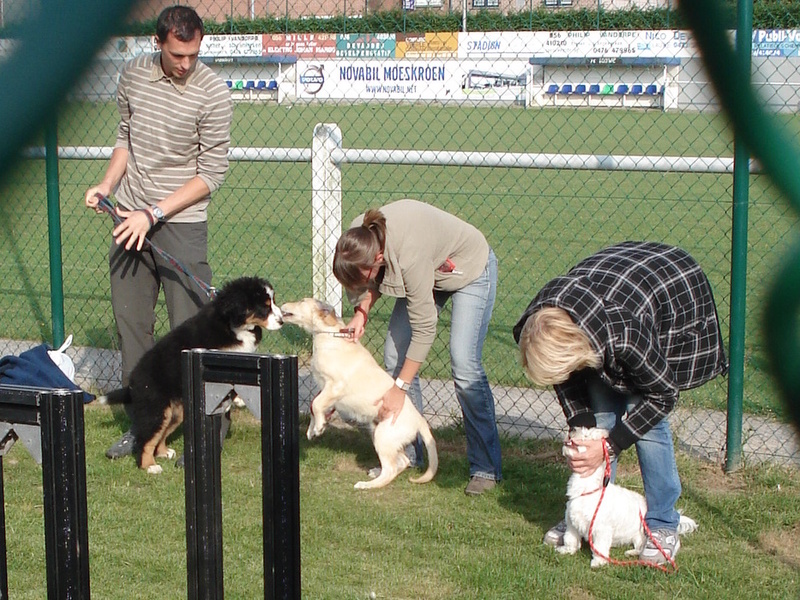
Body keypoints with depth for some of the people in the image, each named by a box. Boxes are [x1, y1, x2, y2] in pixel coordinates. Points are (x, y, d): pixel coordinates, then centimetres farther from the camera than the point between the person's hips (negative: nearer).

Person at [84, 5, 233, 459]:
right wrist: (107, 184, 2)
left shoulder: (212, 94, -13)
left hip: (181, 222, -5)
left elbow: (212, 173, -12)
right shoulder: (134, 75, 4)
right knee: (130, 320, 9)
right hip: (130, 217, 5)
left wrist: (153, 213, -16)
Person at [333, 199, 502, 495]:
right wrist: (362, 310, -18)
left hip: (470, 270, -7)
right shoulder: (358, 239, -22)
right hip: (430, 270, 8)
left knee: (465, 365, -18)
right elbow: (375, 281, 2)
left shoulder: (410, 254, -42)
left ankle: (486, 467, -10)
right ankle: (409, 453, 9)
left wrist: (399, 388, -27)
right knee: (394, 356, -2)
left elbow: (424, 329, -33)